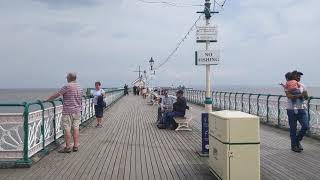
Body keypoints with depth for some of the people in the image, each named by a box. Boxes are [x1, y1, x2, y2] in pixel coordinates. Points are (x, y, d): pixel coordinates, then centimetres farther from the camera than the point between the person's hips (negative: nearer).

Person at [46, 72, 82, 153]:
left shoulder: (67, 86, -13)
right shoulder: (79, 87, 9)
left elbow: (56, 95, -10)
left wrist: (47, 99, 4)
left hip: (68, 111, -7)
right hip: (77, 111, 7)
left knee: (67, 129, -1)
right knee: (76, 129, 7)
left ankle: (68, 147, 2)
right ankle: (76, 146, 11)